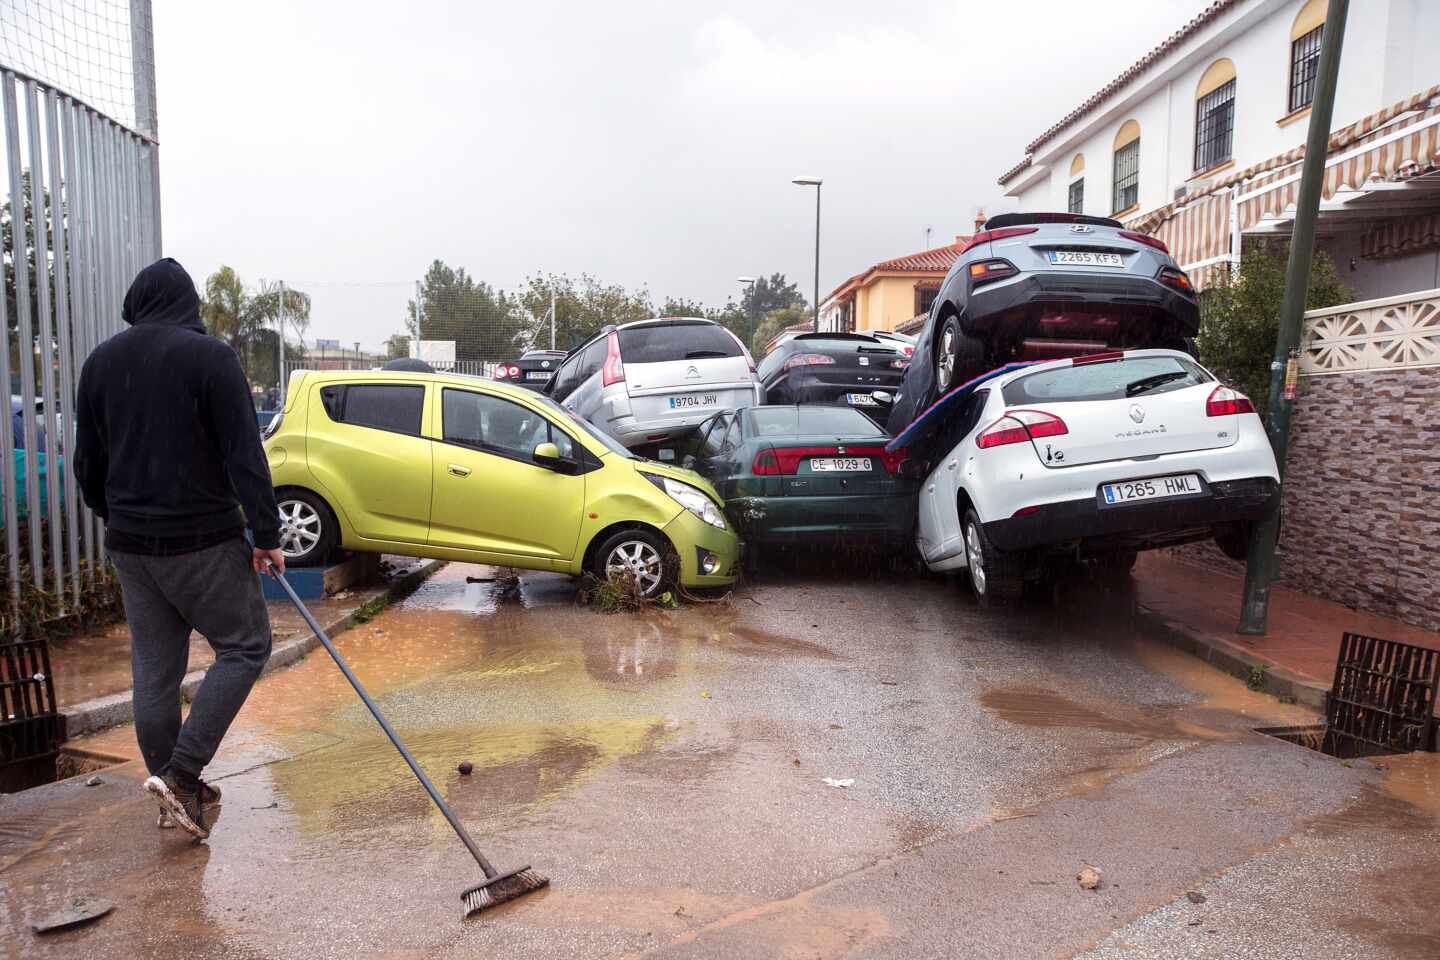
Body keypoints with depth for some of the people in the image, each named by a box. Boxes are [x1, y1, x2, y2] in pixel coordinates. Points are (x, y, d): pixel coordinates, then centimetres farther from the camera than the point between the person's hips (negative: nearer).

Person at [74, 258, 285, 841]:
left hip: (129, 545, 7)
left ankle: (177, 796, 23)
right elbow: (245, 456, -15)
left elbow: (87, 464, 16)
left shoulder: (100, 362, 9)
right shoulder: (209, 355, -10)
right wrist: (267, 535, -11)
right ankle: (181, 774, -2)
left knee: (154, 669, 12)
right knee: (244, 646, 6)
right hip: (202, 540, -6)